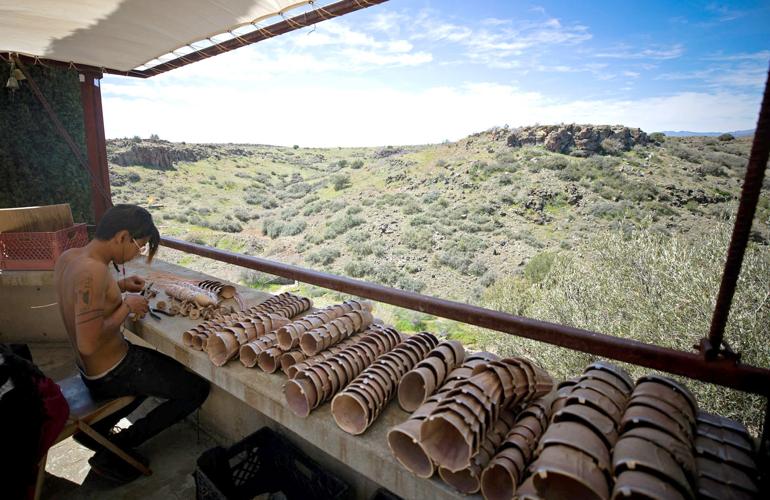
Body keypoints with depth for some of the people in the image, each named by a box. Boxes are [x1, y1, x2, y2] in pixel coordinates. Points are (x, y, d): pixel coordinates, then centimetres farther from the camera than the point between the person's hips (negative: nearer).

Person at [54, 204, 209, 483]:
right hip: (111, 374, -9)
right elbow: (89, 343, -33)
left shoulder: (68, 256, -3)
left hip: (88, 368, 10)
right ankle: (113, 451, 9)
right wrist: (127, 306, -21)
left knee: (163, 368, 32)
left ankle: (95, 428, 27)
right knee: (197, 389, -1)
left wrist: (119, 287, 5)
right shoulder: (94, 271, -32)